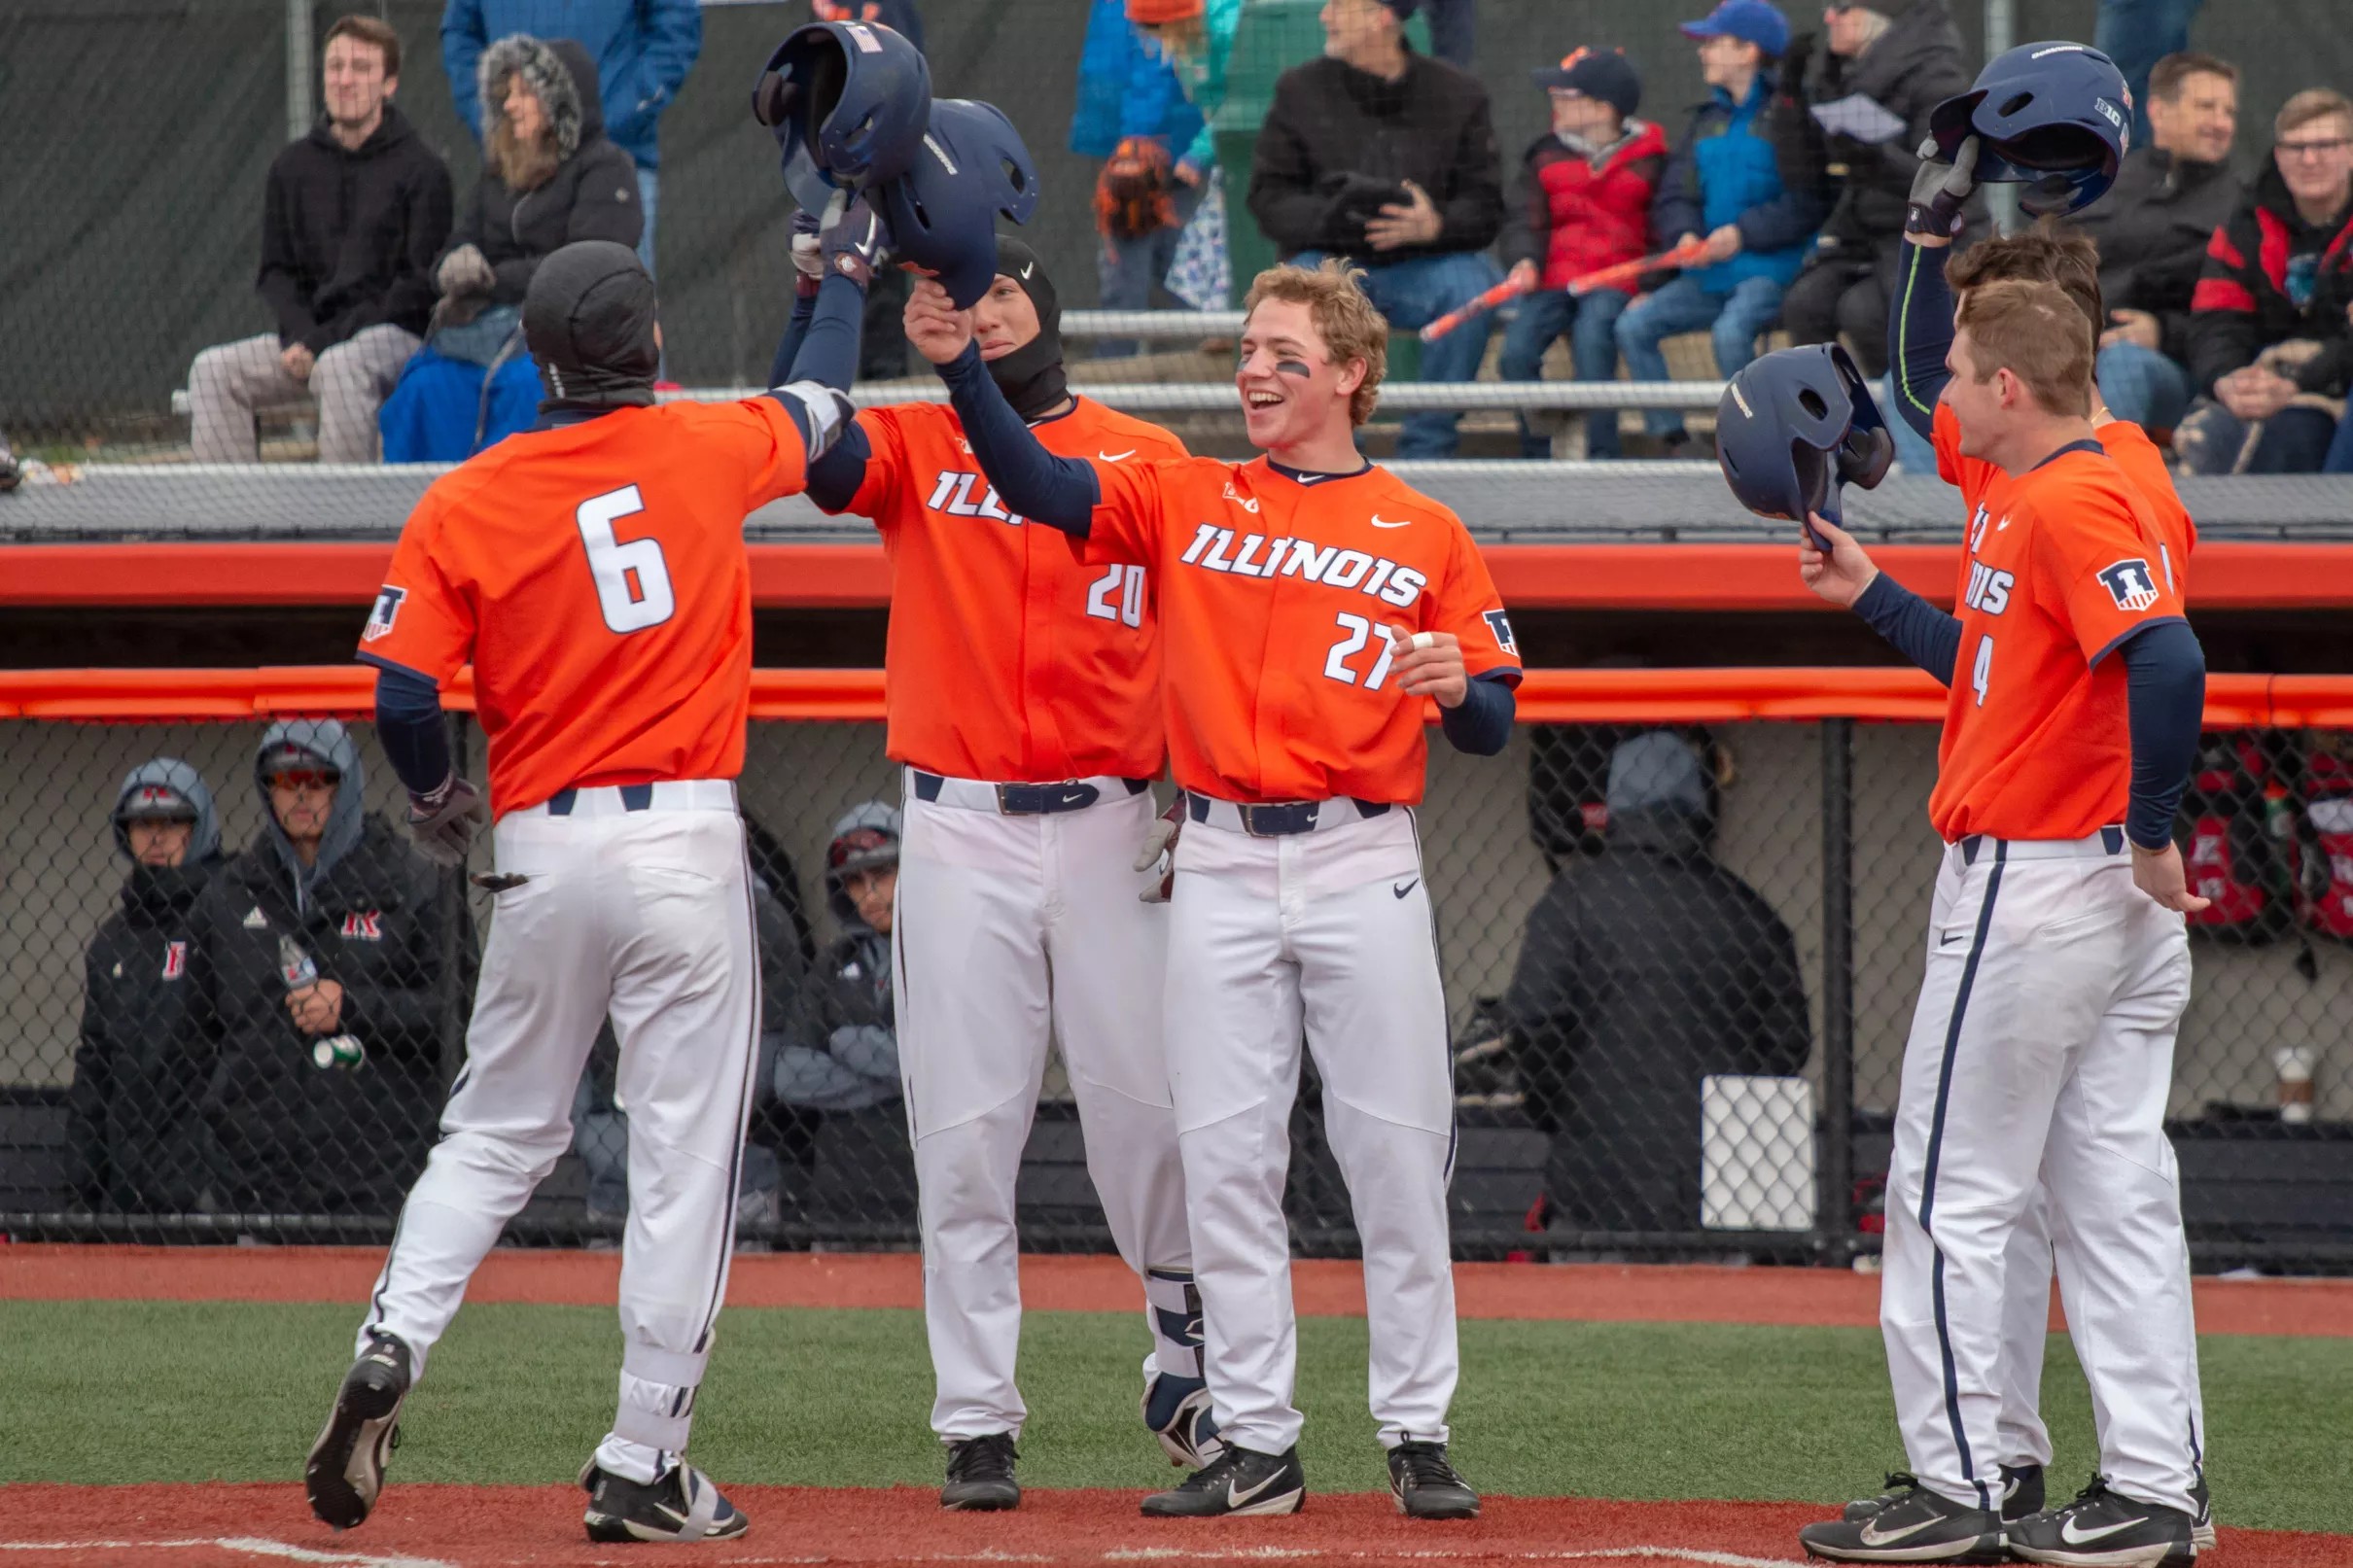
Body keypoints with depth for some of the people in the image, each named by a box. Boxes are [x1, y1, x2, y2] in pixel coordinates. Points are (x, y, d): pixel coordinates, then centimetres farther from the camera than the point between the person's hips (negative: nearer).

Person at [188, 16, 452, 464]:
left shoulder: (421, 170, -2)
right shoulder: (293, 166, 13)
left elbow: (417, 286, -8)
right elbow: (277, 272, 15)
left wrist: (325, 340, -15)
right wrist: (300, 335, -7)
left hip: (394, 335, -6)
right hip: (310, 333, 6)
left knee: (339, 366, -38)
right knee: (213, 371, -16)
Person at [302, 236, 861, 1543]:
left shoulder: (466, 504, 0)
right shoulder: (710, 450, 0)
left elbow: (401, 692, -6)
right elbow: (821, 410, 21)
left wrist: (440, 802, 15)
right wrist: (842, 277, 42)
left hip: (541, 849, 2)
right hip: (686, 842, -2)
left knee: (498, 1136, 17)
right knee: (685, 1157, 1)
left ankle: (391, 1346, -5)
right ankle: (645, 1469, 1)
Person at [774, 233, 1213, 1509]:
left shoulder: (1149, 460, 9)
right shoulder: (912, 446, 8)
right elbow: (811, 454, -13)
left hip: (1112, 826, 0)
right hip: (960, 830, 0)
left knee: (1144, 1107, -2)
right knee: (964, 1131, -2)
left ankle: (1190, 1367, 17)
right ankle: (977, 1421, 1)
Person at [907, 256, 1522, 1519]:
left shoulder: (1423, 535, 7)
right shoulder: (1185, 500, 10)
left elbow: (1493, 726, 7)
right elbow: (1038, 484, -6)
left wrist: (1456, 686, -16)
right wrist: (961, 367, -20)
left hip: (1363, 864, -1)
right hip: (1220, 868, 1)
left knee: (1395, 1152, -1)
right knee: (1225, 1155, 1)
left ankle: (1417, 1436, 7)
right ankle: (1255, 1445, 6)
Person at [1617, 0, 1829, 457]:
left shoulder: (1786, 115, -7)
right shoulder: (1708, 120, 15)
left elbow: (1807, 203, -13)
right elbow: (1674, 196, 12)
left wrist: (1743, 233, -18)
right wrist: (1684, 235, -10)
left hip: (1771, 266, -8)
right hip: (1711, 273, 8)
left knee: (1731, 330, -33)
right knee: (1634, 325, -6)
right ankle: (1670, 439, -4)